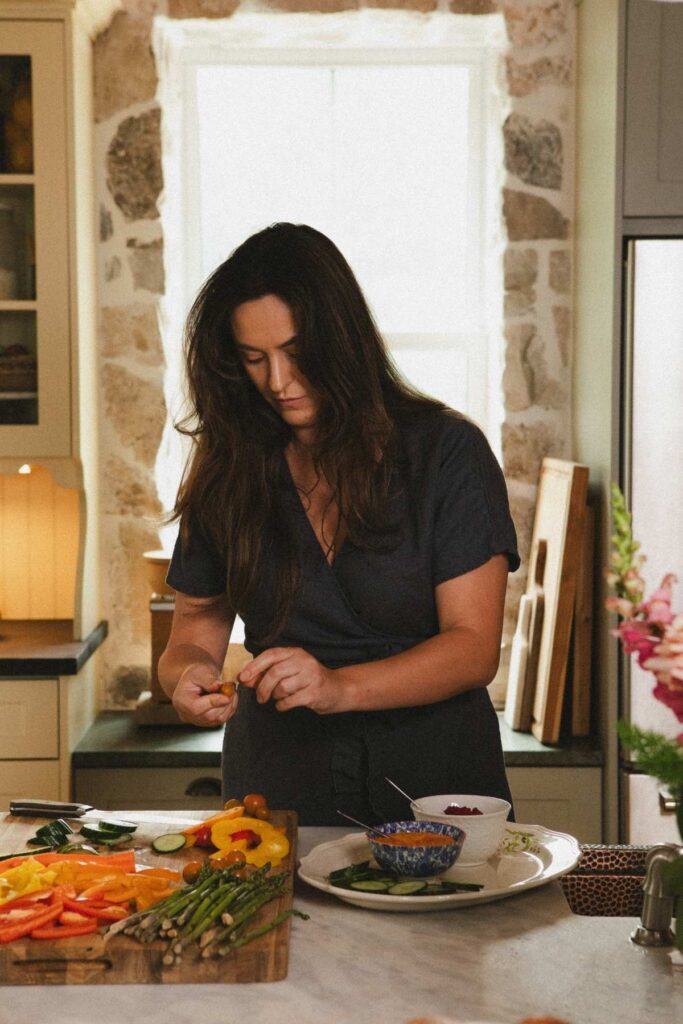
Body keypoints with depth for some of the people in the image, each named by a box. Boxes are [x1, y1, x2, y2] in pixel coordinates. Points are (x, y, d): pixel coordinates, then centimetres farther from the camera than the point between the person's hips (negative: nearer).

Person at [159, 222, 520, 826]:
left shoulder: (447, 452, -1)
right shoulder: (229, 471, 7)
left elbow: (474, 647, -6)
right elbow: (193, 633, 10)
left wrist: (339, 686, -21)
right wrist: (189, 677, -13)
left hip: (433, 779, -2)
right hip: (277, 789, 2)